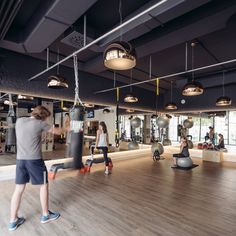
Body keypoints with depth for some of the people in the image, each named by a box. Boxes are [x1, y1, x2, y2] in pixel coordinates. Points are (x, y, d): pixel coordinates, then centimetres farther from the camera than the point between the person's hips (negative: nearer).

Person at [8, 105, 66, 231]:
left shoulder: (19, 121, 5)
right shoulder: (40, 124, -11)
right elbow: (57, 132, -1)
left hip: (20, 159, 6)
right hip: (35, 160, -5)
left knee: (19, 189, 14)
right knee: (44, 185, 11)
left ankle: (13, 221, 25)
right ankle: (45, 215, 24)